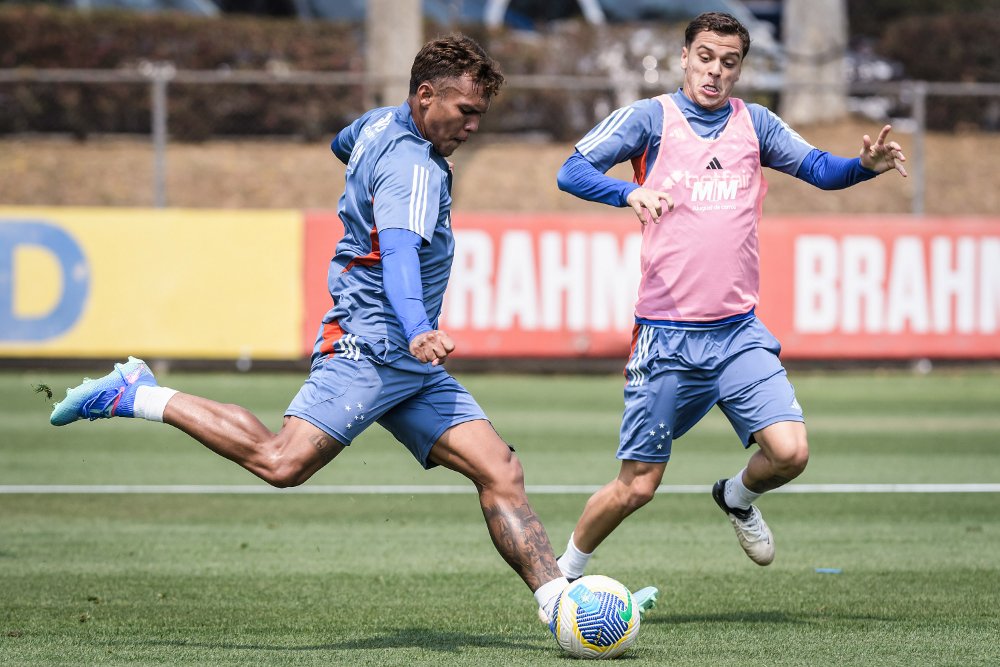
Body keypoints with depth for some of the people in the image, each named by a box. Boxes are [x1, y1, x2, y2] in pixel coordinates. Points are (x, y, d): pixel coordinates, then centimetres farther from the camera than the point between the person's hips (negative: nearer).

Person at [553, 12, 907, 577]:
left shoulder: (754, 123, 10)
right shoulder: (651, 117, -1)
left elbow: (820, 169, 12)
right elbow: (573, 171, -9)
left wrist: (866, 165, -10)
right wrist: (630, 192, -29)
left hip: (740, 333, 3)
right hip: (667, 336, -3)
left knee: (789, 453, -14)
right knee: (637, 486, 0)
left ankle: (738, 498, 20)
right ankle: (564, 572, 24)